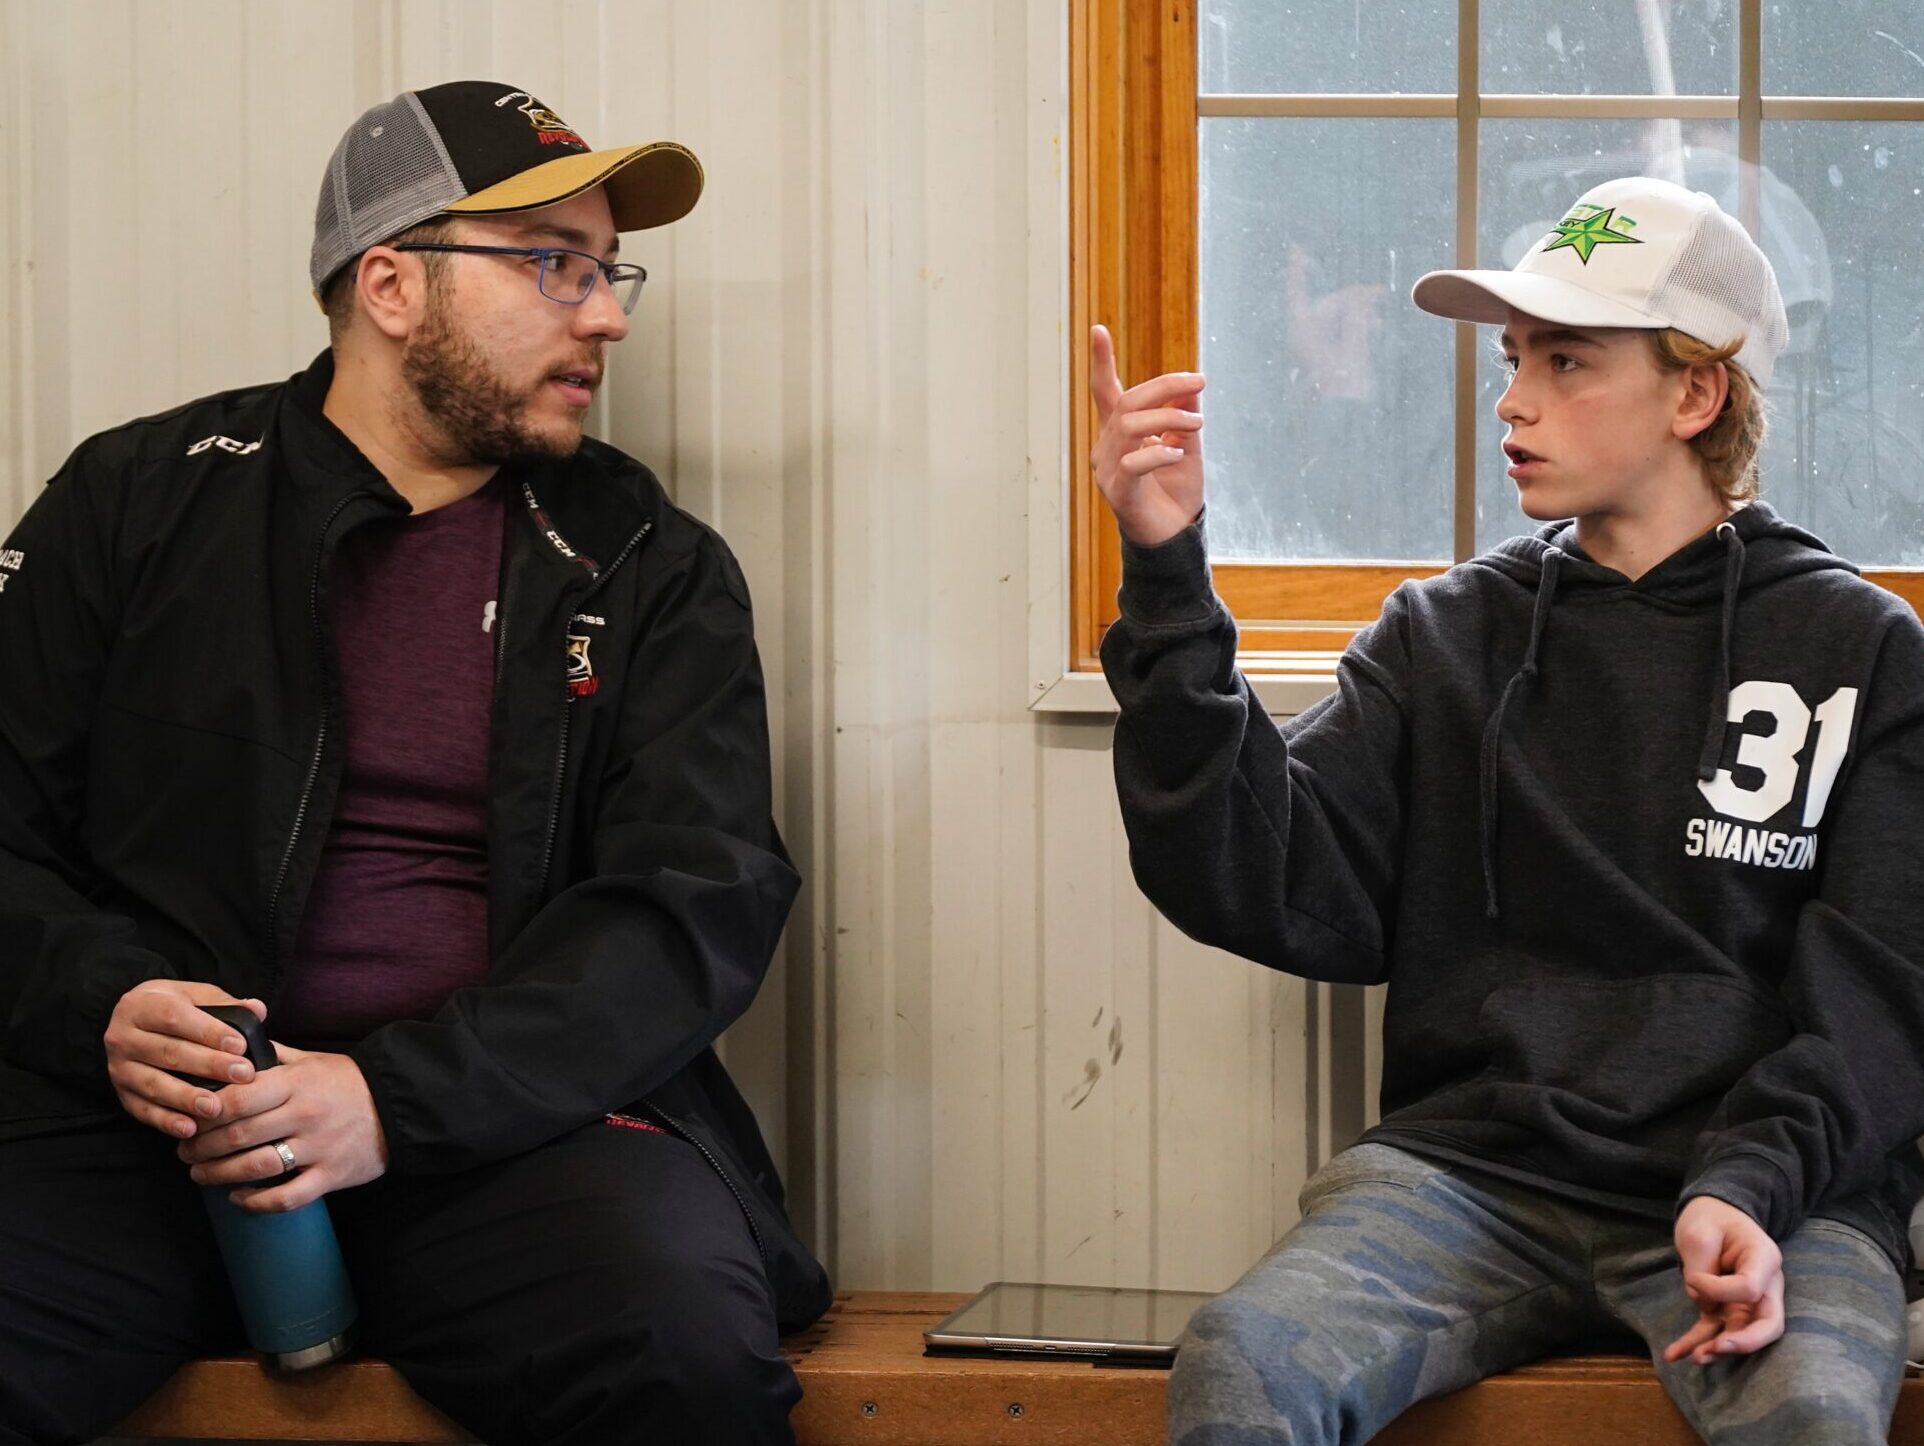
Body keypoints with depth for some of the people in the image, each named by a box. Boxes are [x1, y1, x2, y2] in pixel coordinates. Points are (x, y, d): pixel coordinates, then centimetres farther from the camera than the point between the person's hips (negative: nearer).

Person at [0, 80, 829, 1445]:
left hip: (509, 1114, 1)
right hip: (148, 1113, 0)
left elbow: (702, 900, 0)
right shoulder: (142, 500, 12)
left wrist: (399, 1098, -14)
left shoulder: (652, 569, 12)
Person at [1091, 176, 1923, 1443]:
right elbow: (1268, 896, 0)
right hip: (1474, 1168, 2)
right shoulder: (1445, 637, 14)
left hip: (1771, 1191, -1)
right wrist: (1169, 581, -6)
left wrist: (1750, 1189, -17)